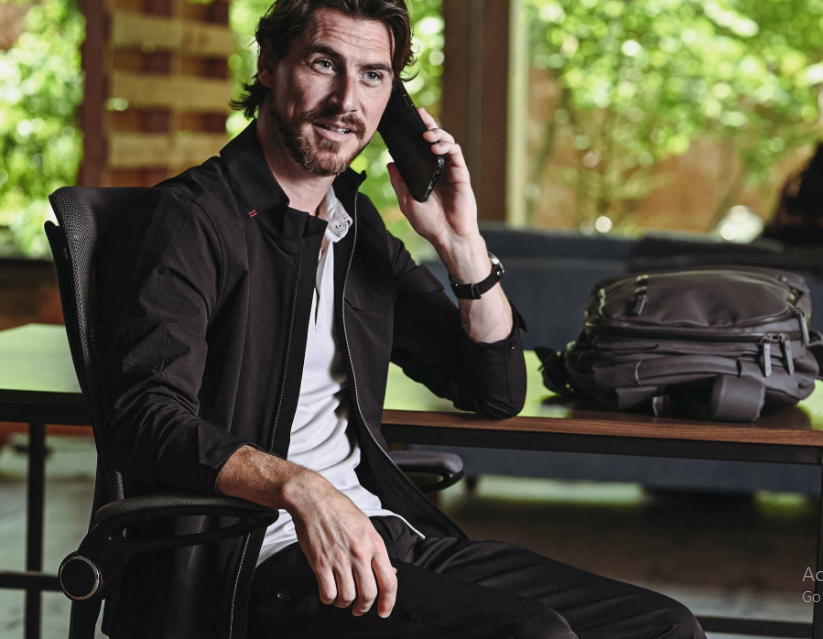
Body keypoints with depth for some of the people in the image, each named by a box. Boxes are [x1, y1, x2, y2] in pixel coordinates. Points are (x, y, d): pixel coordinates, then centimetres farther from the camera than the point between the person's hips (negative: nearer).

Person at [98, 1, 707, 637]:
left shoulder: (359, 227, 19)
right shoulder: (189, 218, -4)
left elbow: (497, 392, 21)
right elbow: (146, 418, -18)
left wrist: (461, 242, 6)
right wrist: (301, 488, -34)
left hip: (384, 533, 8)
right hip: (257, 562, -7)